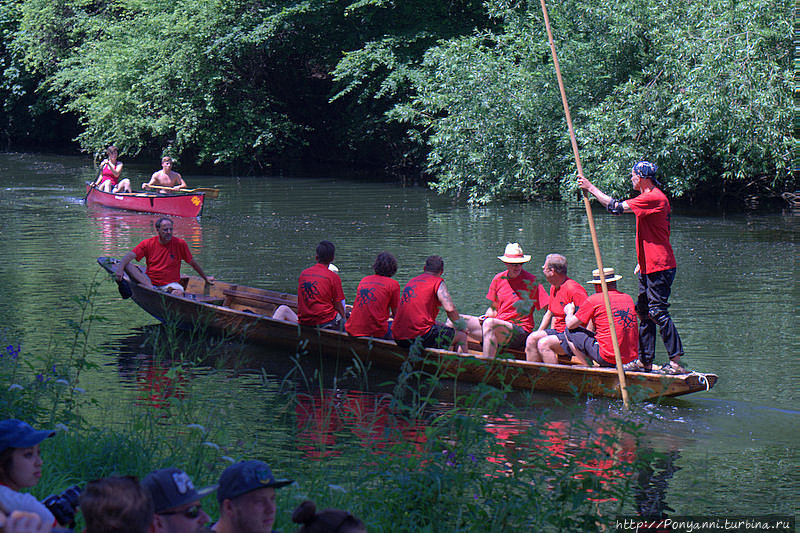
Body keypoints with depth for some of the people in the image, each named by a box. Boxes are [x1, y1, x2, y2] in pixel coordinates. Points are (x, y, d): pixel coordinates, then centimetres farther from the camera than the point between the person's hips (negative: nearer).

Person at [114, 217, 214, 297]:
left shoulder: (180, 243, -1)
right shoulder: (148, 243, 0)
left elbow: (193, 263, 11)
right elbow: (130, 256, -9)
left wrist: (205, 277, 19)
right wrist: (120, 268, -29)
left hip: (170, 283, -2)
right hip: (149, 281, 2)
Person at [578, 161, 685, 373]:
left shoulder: (654, 198, -17)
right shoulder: (649, 197, 18)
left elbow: (617, 207, -19)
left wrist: (591, 188, -11)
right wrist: (641, 263, 23)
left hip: (659, 268, -11)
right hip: (649, 268, 11)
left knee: (658, 312, -11)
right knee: (644, 313, 13)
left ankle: (676, 362, -9)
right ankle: (645, 361, 19)